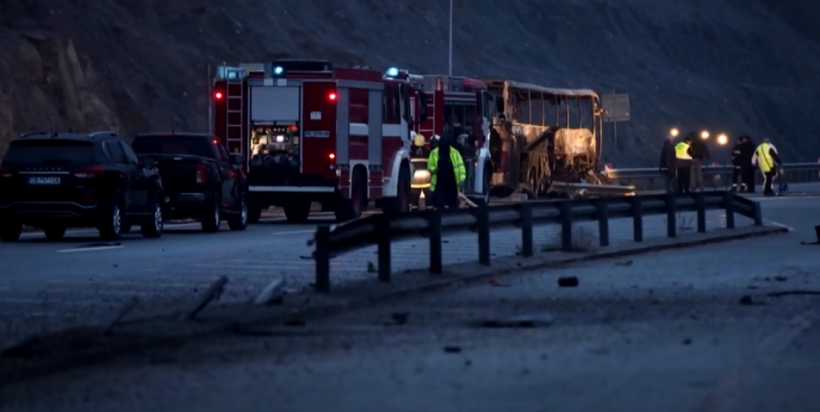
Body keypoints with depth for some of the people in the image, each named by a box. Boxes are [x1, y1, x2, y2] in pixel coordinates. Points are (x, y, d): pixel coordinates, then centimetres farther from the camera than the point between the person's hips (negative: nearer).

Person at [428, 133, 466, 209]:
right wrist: (434, 169, -16)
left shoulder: (455, 153, 0)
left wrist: (462, 178, -20)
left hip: (452, 184, 0)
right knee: (439, 205, -8)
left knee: (453, 206, 8)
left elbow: (460, 166, -7)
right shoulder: (434, 153, 2)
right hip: (439, 185, 0)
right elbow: (430, 166, 8)